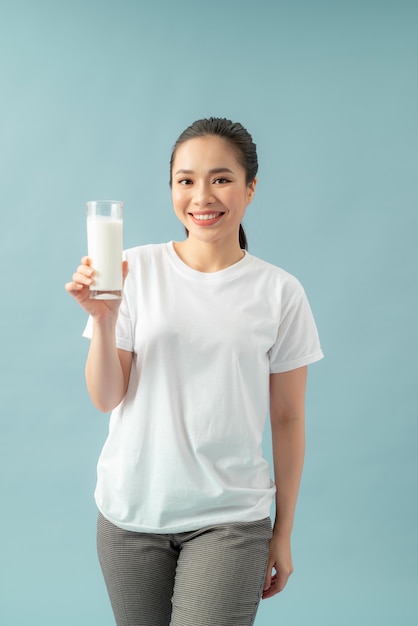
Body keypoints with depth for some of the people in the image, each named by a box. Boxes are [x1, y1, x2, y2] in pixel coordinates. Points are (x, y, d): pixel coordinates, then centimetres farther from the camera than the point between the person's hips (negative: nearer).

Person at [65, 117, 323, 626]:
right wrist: (103, 317, -21)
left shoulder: (280, 292, -4)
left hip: (230, 517, -1)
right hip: (131, 510, 1)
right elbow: (106, 399, -5)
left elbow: (287, 420, 1)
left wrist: (283, 532, 5)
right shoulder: (137, 269, -5)